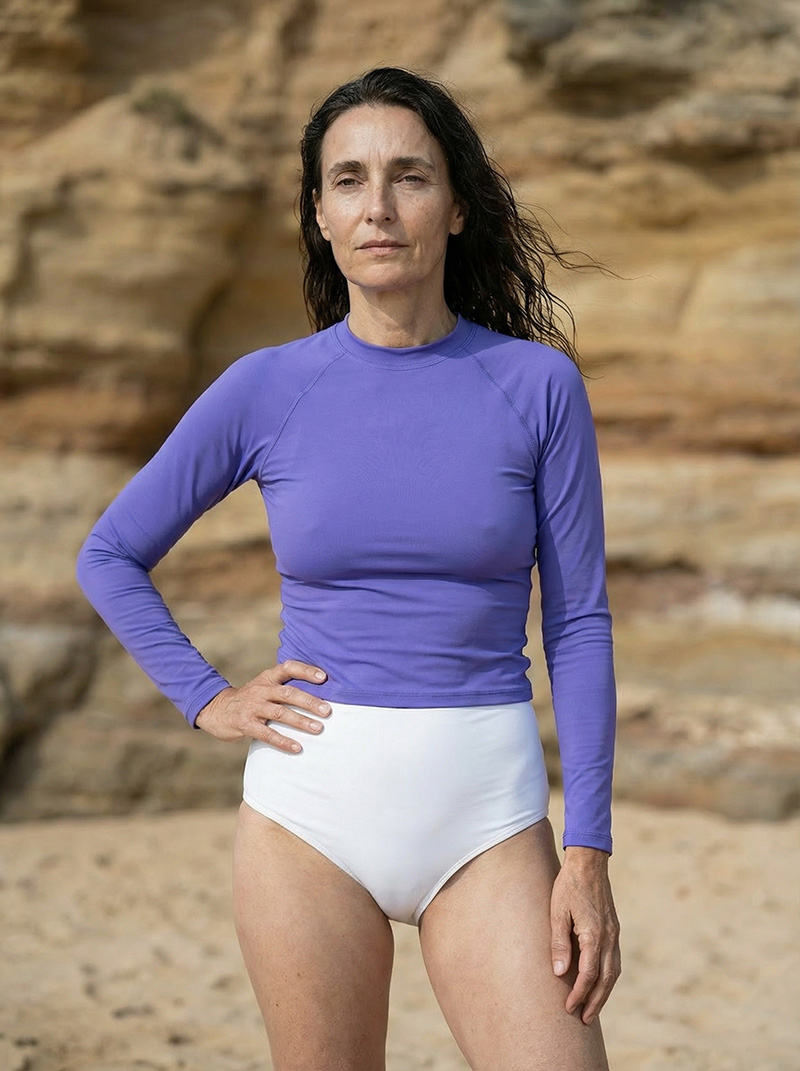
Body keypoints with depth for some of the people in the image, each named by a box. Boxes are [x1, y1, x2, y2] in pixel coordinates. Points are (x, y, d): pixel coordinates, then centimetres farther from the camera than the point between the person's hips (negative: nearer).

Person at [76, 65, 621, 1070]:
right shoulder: (266, 390, 0)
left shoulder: (536, 384, -1)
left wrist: (588, 854, -5)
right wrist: (205, 699, 1)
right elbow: (110, 556, 13)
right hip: (310, 808, 1)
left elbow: (578, 621, 0)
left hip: (487, 817, 0)